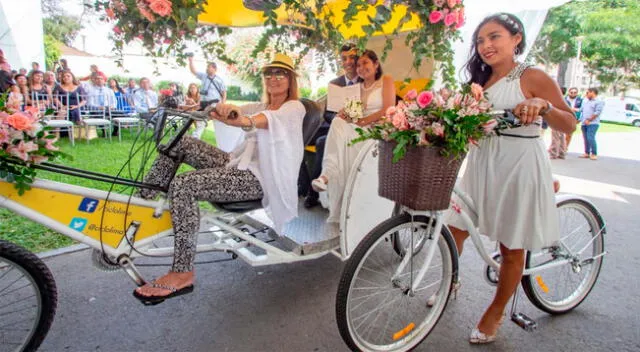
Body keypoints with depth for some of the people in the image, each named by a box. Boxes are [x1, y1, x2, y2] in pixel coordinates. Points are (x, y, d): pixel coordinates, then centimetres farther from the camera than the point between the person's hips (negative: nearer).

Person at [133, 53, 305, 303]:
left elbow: (272, 118, -25)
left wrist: (245, 120, -47)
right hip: (239, 164, 8)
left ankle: (182, 274, -18)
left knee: (182, 185, -25)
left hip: (260, 177, -8)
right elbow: (231, 110, 9)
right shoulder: (260, 107, 25)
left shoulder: (295, 107, -1)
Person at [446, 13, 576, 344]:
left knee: (511, 249, 5)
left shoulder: (533, 78, -4)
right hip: (481, 164, 5)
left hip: (519, 168, -5)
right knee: (454, 231, 5)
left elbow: (569, 124, -7)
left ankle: (494, 314, 25)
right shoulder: (481, 81, 13)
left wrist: (543, 105, -26)